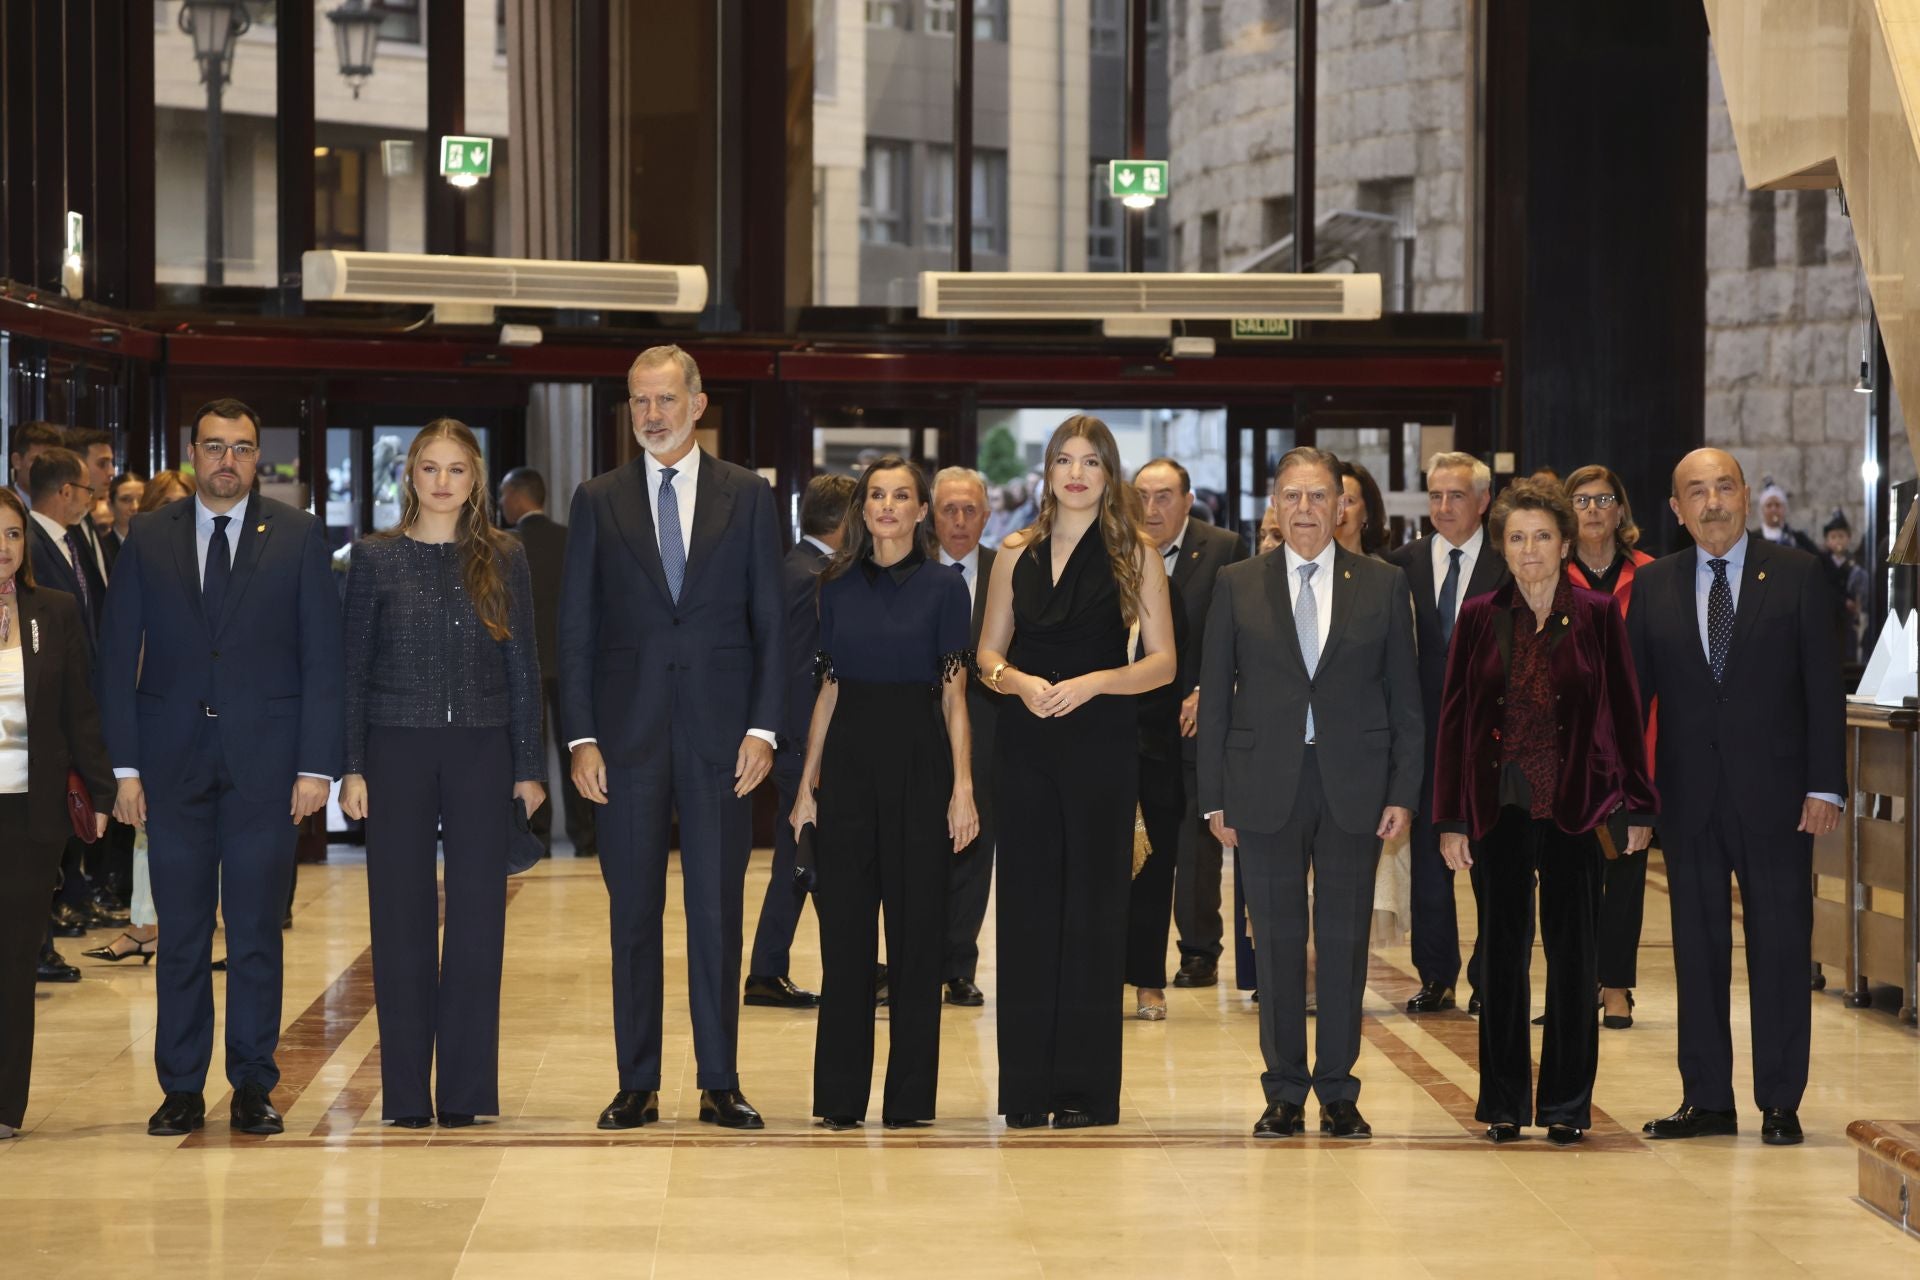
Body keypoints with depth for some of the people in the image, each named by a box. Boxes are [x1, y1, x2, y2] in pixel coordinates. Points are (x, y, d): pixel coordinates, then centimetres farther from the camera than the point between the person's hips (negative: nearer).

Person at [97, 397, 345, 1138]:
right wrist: (124, 766, -2)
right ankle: (181, 1090, 11)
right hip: (173, 762, 1)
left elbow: (322, 657, 1)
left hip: (264, 758, -1)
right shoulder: (149, 540, 6)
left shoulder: (298, 537, 3)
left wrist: (317, 765, -6)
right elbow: (118, 657, 5)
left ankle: (253, 1086, 11)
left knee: (257, 931, 3)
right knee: (181, 933, 4)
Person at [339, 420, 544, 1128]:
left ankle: (465, 1088, 8)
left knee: (478, 916, 1)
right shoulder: (376, 556, 3)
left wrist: (529, 765, 2)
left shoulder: (504, 558, 6)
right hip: (397, 751, -1)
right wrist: (351, 766, -3)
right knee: (401, 917, 1)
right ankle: (406, 1092, 7)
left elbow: (523, 665, 7)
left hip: (480, 752, 1)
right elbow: (354, 665, 3)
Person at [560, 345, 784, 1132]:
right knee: (633, 912, 4)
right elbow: (576, 628, 5)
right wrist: (581, 736, -3)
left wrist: (763, 728, -5)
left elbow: (770, 620, 4)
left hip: (719, 734, -1)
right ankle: (637, 1085, 10)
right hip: (629, 733, 1)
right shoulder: (598, 500, 7)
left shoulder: (747, 496, 6)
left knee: (717, 912, 2)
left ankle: (720, 1083, 8)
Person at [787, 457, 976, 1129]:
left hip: (920, 758, -2)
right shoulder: (838, 586, 8)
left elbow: (953, 696, -2)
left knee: (916, 929, 1)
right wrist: (807, 782, 6)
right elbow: (829, 690, 10)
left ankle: (910, 1096, 8)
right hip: (849, 758, 2)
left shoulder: (943, 588, 1)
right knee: (844, 929, 3)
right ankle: (840, 1095, 9)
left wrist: (963, 787, -9)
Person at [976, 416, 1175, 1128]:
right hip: (1026, 746, 3)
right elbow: (989, 651, 13)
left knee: (1092, 907, -2)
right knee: (1027, 907, 2)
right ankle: (1026, 1086, 6)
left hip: (1101, 748, -3)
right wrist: (1018, 681, -8)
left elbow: (1163, 662, -2)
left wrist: (1091, 683, -16)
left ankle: (1085, 1087, 2)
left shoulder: (1135, 555, 2)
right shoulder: (1017, 554, 11)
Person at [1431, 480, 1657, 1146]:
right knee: (1502, 950, 7)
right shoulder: (1480, 617, 3)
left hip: (1575, 808, -1)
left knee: (1573, 951, 3)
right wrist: (1451, 819, 0)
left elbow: (1625, 713, 1)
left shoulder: (1597, 615, 0)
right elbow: (1454, 719, 4)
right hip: (1501, 808, 1)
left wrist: (1639, 807, -2)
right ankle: (1504, 1102, 14)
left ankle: (1567, 1102, 11)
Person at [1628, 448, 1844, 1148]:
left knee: (1780, 947, 1)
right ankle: (1706, 1098, 13)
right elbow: (1633, 692, 8)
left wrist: (1825, 785, -8)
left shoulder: (1797, 574, 1)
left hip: (1773, 794, -2)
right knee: (1696, 948, 6)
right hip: (1688, 795, 2)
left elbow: (1823, 686, -1)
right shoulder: (1653, 585, 7)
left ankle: (1780, 1102, 8)